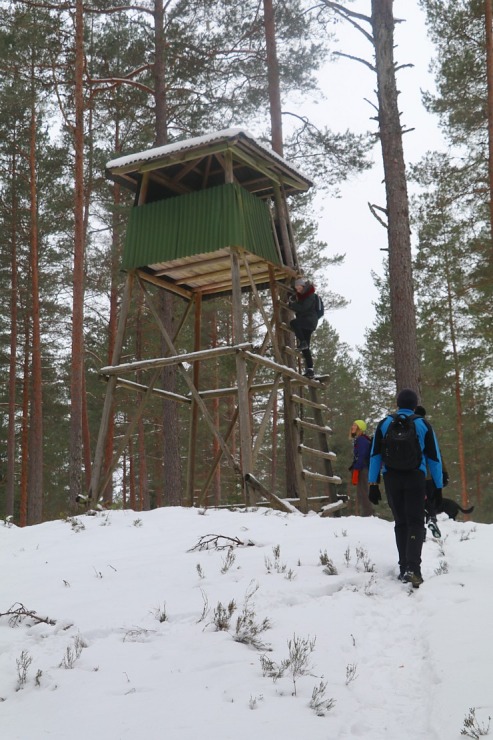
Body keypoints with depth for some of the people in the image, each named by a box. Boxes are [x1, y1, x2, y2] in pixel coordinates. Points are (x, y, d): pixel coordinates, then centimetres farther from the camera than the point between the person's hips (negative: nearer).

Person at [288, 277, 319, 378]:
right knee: (305, 348, 2)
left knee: (293, 323, -32)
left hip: (310, 320, -9)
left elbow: (302, 307, -21)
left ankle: (302, 342, -25)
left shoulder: (310, 296, -8)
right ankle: (310, 368, -1)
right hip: (304, 322, 9)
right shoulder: (300, 295, 19)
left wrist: (292, 305, -9)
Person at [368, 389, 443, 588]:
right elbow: (434, 458, 4)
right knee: (415, 523, -2)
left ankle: (404, 568, 10)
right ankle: (413, 568, -19)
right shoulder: (423, 425, 5)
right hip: (415, 478, -2)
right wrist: (438, 487, 8)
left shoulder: (384, 424, 8)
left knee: (401, 523, 12)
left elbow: (375, 455, 4)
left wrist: (373, 485, 4)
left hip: (391, 478, 2)